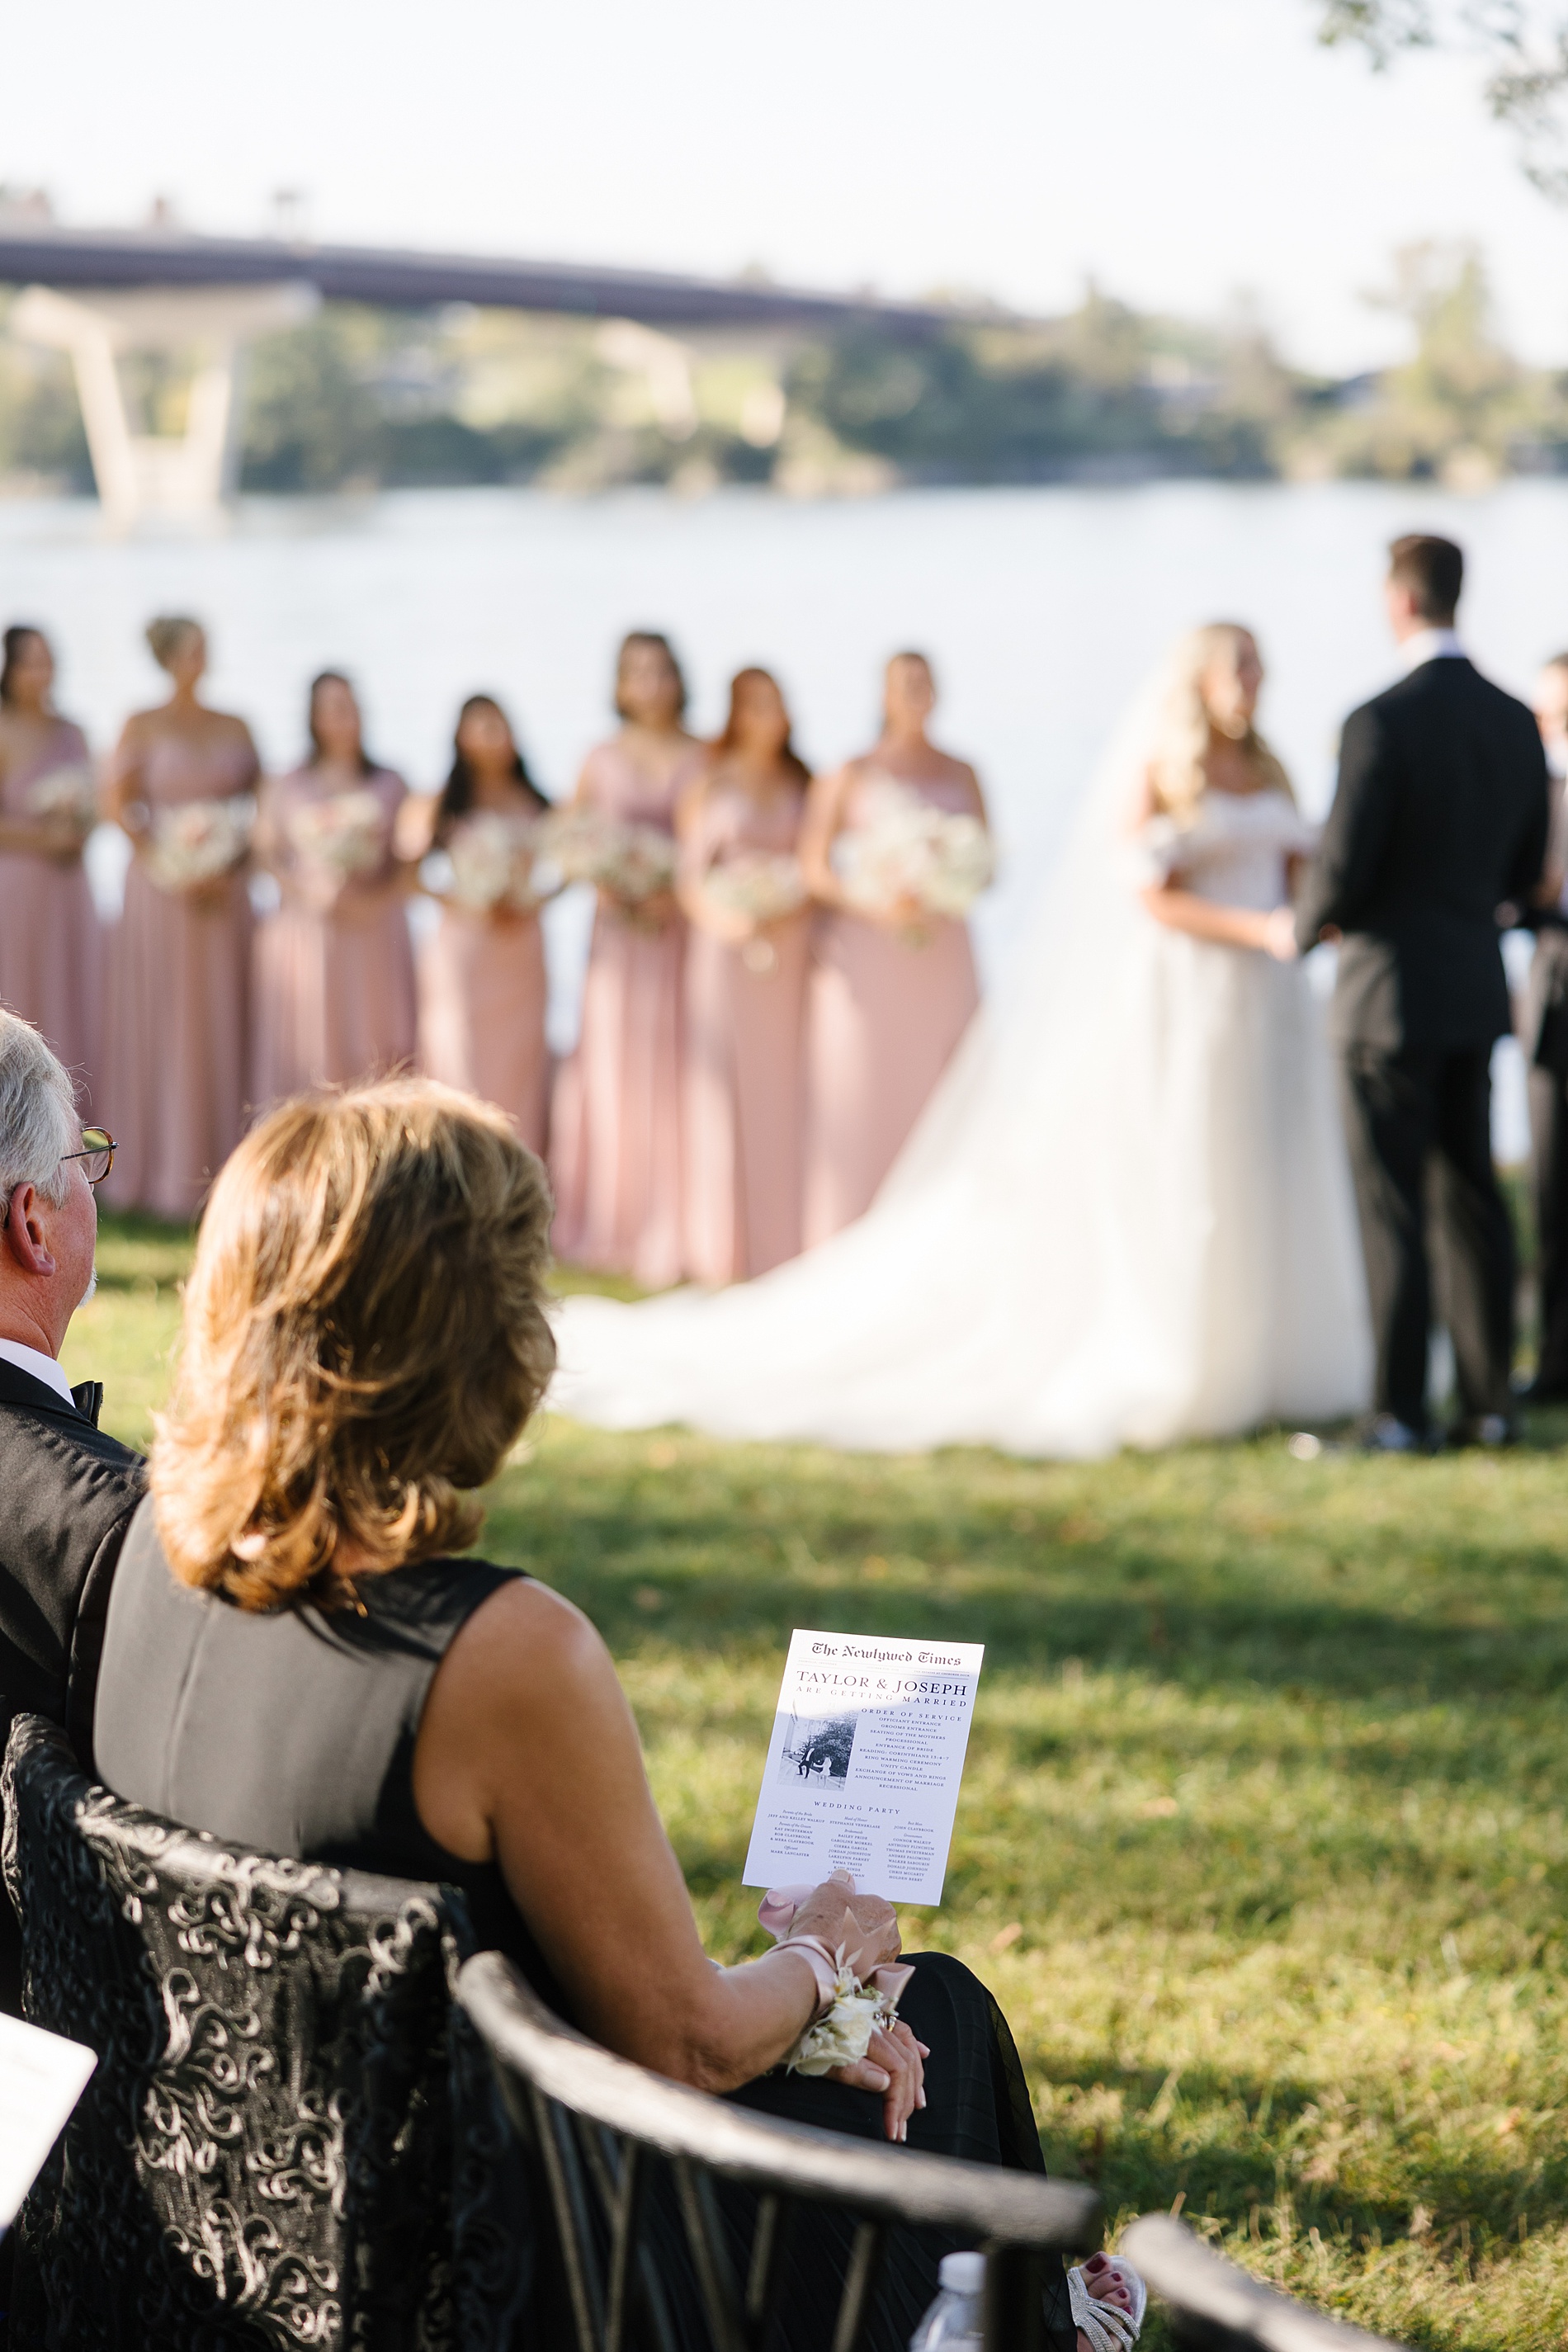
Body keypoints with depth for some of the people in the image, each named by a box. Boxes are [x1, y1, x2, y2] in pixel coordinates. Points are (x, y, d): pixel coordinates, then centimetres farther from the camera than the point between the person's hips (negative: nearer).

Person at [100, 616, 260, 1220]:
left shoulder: (235, 728, 11)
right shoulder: (143, 727, 1)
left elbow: (258, 808, 10)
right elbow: (120, 804, -5)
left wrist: (229, 870, -5)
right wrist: (169, 869, -14)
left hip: (225, 892, 3)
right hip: (161, 892, -3)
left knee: (223, 1028, 2)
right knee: (162, 1027, -2)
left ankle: (218, 1167, 7)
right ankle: (160, 1173, 3)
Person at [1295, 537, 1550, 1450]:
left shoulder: (1383, 723, -17)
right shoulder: (1517, 722, 5)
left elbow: (1342, 870, -17)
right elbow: (1525, 872, 12)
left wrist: (1307, 923, 4)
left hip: (1391, 993, -6)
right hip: (1478, 992, 6)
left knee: (1395, 1210, -2)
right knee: (1473, 1196, 11)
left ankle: (1401, 1414, 0)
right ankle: (1490, 1402, 13)